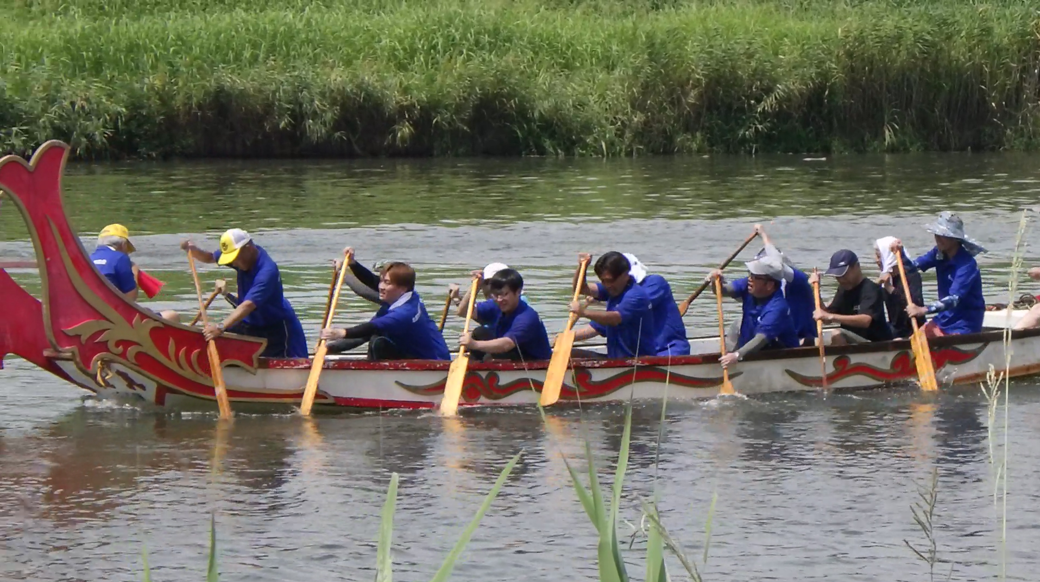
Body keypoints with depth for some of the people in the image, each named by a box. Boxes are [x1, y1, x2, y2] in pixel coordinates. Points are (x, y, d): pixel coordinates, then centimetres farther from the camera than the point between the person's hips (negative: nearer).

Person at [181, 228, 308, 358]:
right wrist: (192, 250, -15)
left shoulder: (267, 271, -33)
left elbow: (249, 305, -43)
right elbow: (209, 258, 7)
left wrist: (221, 327, -54)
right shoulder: (245, 258, -9)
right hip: (250, 323, 7)